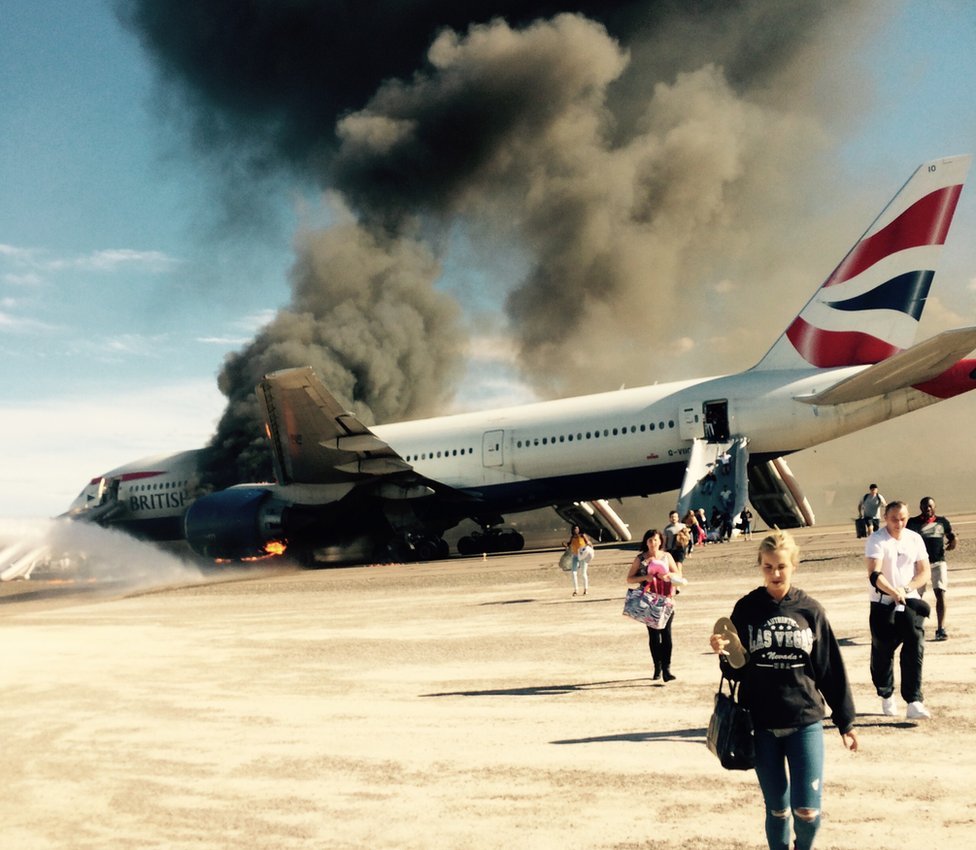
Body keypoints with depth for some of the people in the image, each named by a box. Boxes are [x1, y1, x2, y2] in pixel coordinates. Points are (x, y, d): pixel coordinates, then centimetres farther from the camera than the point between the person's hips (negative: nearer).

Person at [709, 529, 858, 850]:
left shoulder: (810, 610, 0)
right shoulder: (746, 609, 0)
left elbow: (831, 668, 5)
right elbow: (736, 670, 2)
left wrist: (845, 722, 8)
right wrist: (724, 653, -20)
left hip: (805, 721, 0)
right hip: (761, 724, 1)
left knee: (807, 811, -6)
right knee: (777, 810, 8)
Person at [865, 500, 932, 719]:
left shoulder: (915, 539, 6)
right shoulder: (876, 540, -8)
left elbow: (925, 572, 5)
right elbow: (874, 574, -21)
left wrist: (906, 589, -13)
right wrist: (894, 592, -36)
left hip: (910, 602, 3)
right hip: (883, 604, -2)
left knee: (914, 650, -10)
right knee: (883, 652, 6)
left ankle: (914, 702, -11)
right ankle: (887, 696, 28)